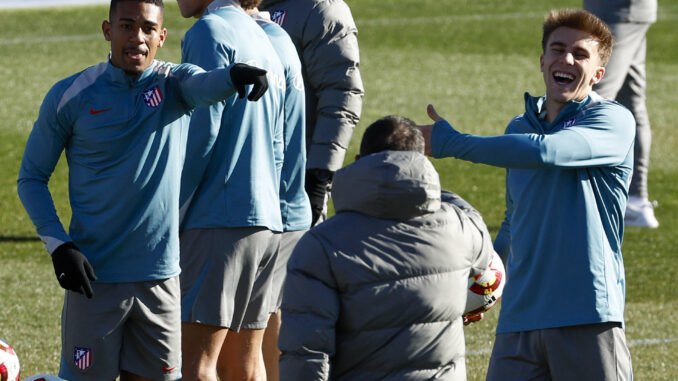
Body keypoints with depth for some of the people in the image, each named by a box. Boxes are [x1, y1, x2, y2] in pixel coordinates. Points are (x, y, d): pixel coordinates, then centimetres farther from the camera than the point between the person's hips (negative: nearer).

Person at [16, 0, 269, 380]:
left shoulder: (174, 82, 2)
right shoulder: (71, 96, -1)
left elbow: (206, 86, -23)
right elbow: (32, 178, 6)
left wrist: (238, 75, -48)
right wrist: (58, 245, -9)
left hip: (159, 275, 2)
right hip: (95, 276, -2)